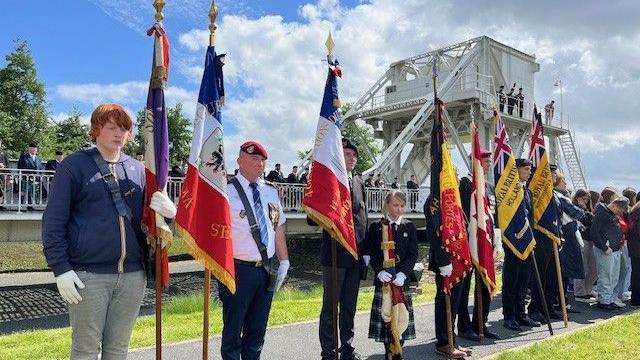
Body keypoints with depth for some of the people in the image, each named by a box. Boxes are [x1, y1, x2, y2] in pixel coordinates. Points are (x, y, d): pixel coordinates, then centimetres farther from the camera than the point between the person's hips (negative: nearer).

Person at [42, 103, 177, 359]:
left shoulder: (138, 169, 11)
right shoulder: (75, 165, 0)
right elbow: (53, 221, -2)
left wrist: (170, 211, -7)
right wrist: (61, 268, -10)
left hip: (132, 274, 4)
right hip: (88, 275, -3)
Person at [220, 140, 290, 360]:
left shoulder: (270, 193, 11)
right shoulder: (227, 192, -7)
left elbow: (278, 228, 14)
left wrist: (284, 261, 9)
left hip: (267, 270, 6)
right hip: (239, 269, -5)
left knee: (258, 329, 17)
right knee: (233, 329, 8)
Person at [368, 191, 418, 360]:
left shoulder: (409, 227, 7)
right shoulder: (376, 227, 3)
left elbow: (413, 254, 1)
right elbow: (373, 254, -1)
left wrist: (403, 273, -13)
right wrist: (380, 271, -16)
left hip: (402, 279, 1)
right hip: (383, 279, -1)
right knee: (385, 316, 2)